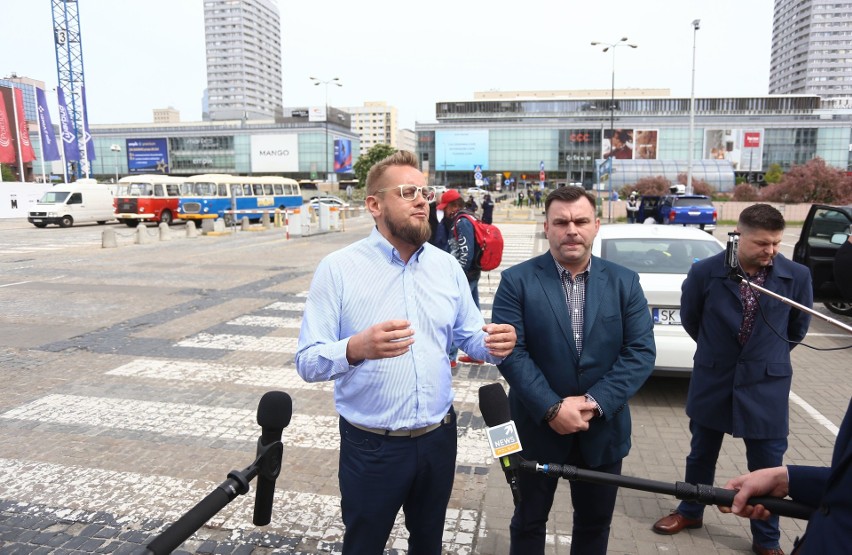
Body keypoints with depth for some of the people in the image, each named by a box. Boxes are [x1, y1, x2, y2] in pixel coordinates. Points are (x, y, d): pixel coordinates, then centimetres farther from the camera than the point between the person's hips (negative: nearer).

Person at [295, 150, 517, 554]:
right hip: (370, 445, -3)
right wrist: (356, 348, -37)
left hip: (438, 438, 4)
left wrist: (494, 344, -18)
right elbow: (308, 362, -16)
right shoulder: (338, 268, -13)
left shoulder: (448, 266, 1)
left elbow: (470, 336, 5)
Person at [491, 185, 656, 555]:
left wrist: (596, 402, -18)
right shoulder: (517, 281, -9)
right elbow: (510, 352, -15)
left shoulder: (624, 282, -1)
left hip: (603, 430, 3)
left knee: (595, 523, 22)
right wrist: (551, 409, -21)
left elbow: (641, 351, -7)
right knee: (529, 521, 18)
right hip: (537, 428, -2)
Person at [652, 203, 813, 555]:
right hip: (712, 381, 0)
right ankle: (691, 512, 40)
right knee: (701, 454, 17)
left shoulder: (797, 276, -9)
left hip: (766, 385, 0)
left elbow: (798, 328, 9)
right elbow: (689, 317, 6)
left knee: (767, 466, 10)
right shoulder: (705, 272, -13)